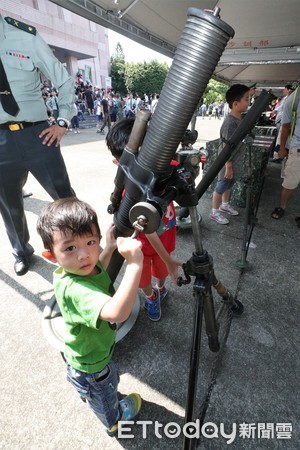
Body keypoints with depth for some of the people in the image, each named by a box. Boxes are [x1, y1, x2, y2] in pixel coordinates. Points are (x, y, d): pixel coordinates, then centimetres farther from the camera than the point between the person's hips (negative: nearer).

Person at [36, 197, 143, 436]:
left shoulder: (83, 267, -20)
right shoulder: (74, 289, -47)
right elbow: (117, 312, -61)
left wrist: (111, 248, -8)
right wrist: (135, 263, -63)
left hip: (94, 350, 7)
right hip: (91, 367, -6)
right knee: (105, 398, 30)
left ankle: (87, 394, 74)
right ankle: (114, 422, 63)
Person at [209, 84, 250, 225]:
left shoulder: (239, 118, 5)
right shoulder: (230, 122, -24)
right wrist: (228, 167, -21)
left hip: (235, 161, 9)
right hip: (227, 163, -9)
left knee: (229, 184, 22)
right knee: (221, 186, 4)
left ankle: (225, 205, 42)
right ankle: (214, 212, 19)